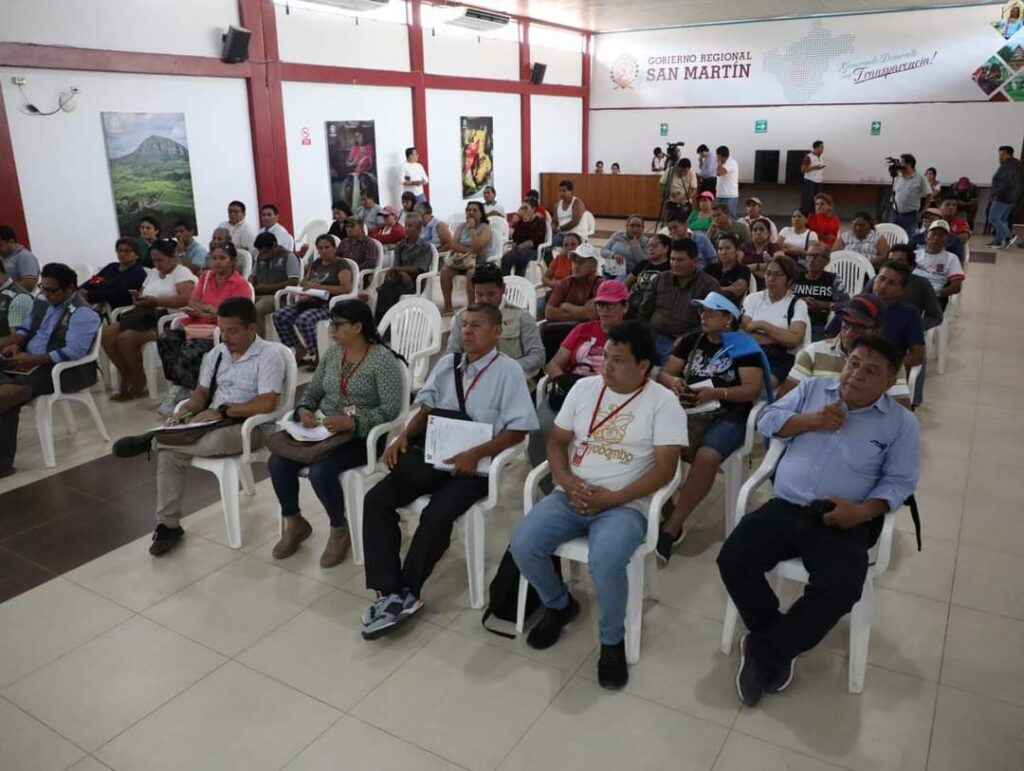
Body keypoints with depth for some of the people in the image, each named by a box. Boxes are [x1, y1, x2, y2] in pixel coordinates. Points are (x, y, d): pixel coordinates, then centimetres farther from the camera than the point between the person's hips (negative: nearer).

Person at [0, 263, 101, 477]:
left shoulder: (82, 314, -14)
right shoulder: (42, 301, 13)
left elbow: (72, 353, -23)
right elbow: (24, 328, 23)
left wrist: (32, 360, -21)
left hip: (61, 370, -8)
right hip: (29, 363, 8)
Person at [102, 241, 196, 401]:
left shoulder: (182, 273, -2)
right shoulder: (153, 273, 24)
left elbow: (185, 299, -18)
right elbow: (141, 294, 23)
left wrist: (155, 301, -22)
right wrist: (138, 299, -3)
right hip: (144, 316, 8)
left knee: (125, 338, -26)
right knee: (107, 334, -12)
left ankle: (139, 381, -5)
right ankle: (127, 376, 1)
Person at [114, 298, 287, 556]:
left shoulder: (268, 356, -11)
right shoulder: (217, 353, 12)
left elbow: (267, 404, -22)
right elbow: (201, 392, 13)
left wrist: (222, 411, -22)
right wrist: (185, 411, -8)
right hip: (213, 420, 7)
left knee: (215, 441, -39)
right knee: (170, 453, -18)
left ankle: (153, 439, -15)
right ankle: (168, 525, -8)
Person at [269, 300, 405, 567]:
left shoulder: (383, 359, -12)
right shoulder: (332, 353, 9)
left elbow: (391, 409, -18)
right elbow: (312, 390, 15)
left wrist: (352, 422, -29)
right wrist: (303, 410, -8)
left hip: (361, 436, -6)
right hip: (322, 430, 7)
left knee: (319, 471, -30)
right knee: (277, 462, -15)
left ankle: (340, 529, -1)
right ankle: (294, 522, 10)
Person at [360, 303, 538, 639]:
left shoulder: (508, 371, -5)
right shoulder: (447, 363, 14)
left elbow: (518, 429, -10)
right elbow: (427, 408, 16)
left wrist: (475, 454, -20)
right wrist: (404, 435, -4)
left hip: (474, 466, -6)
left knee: (436, 516, -29)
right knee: (376, 500, -13)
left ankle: (404, 594, -7)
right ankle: (390, 591, -14)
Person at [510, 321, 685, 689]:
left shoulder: (663, 402, -5)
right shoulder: (584, 387, 9)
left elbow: (665, 468, -11)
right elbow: (557, 441, 11)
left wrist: (612, 498, -18)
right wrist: (567, 482, -9)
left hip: (625, 505, -4)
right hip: (572, 496, 5)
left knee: (605, 563, -33)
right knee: (523, 545, -18)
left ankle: (613, 641, -2)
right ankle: (559, 605, 14)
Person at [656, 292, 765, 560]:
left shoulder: (744, 346, 0)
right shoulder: (691, 340, 14)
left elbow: (754, 389, -8)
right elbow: (664, 374, 14)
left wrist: (716, 393, -21)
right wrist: (674, 381, -9)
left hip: (728, 416, -4)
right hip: (689, 412, 4)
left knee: (707, 456, -35)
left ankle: (670, 528, -23)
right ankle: (664, 516, -10)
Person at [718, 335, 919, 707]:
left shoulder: (901, 422, 6)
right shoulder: (813, 388, 12)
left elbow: (899, 481, 2)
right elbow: (767, 420, 10)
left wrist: (864, 510, -16)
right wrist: (809, 421, -7)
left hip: (842, 522, -2)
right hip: (784, 507, 2)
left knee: (840, 589, -29)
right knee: (732, 559, -19)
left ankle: (762, 651, -9)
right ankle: (778, 645, 2)